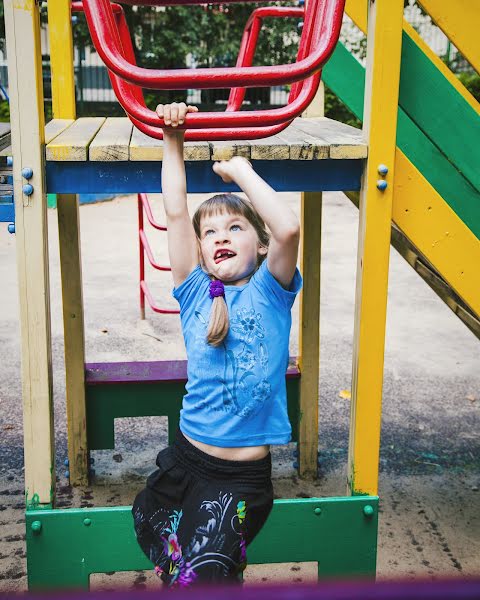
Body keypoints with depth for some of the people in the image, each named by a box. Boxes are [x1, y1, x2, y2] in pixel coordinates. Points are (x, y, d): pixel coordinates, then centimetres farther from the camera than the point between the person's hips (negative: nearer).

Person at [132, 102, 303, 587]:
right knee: (174, 564, 4)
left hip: (243, 476, -3)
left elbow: (288, 229, -23)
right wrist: (173, 140, -7)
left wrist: (240, 170, -13)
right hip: (185, 459, 3)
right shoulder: (195, 292, 3)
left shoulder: (270, 291, -4)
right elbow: (175, 213, -4)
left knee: (203, 573, -12)